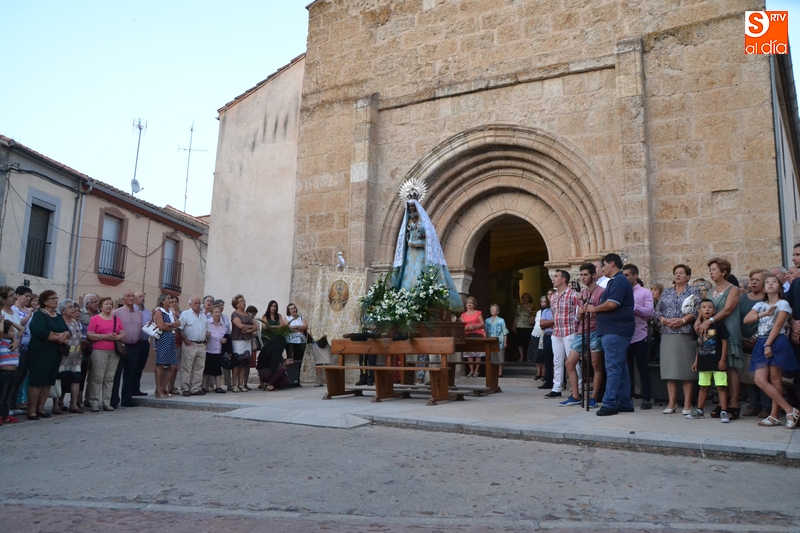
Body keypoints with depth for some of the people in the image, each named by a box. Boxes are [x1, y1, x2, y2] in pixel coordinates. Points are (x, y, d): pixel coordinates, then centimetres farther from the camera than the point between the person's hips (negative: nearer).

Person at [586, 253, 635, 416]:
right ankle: (625, 402, 17)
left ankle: (610, 403, -7)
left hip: (615, 331, -11)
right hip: (615, 330, 11)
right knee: (620, 367, 12)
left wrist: (594, 309, -8)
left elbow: (611, 304, -22)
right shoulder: (616, 281, 21)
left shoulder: (619, 281, -12)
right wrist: (594, 308, 5)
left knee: (613, 367, -9)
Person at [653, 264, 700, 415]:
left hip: (686, 334, -3)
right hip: (668, 335, 3)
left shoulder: (693, 291, 7)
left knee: (686, 368, -4)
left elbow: (697, 311, -6)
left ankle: (687, 403, 2)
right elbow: (657, 311, 11)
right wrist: (664, 320, -8)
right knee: (670, 367, 2)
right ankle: (672, 402, 8)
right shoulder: (666, 292, 17)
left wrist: (683, 320, -18)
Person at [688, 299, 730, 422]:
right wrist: (696, 361, 14)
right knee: (703, 387, 14)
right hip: (703, 362, 5)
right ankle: (699, 411, 22)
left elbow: (724, 342, -6)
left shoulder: (719, 324, -6)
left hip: (717, 361, -5)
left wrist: (723, 359, -11)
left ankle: (724, 412, 2)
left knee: (721, 387, -2)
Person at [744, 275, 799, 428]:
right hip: (761, 343, 5)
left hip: (777, 343, -5)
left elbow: (778, 325, -9)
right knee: (760, 380, -6)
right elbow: (746, 320, 2)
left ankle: (774, 416, -1)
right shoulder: (760, 305, 17)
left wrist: (768, 345, -16)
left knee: (775, 379, -6)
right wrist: (764, 314, -11)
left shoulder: (783, 304, 2)